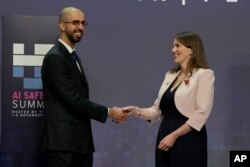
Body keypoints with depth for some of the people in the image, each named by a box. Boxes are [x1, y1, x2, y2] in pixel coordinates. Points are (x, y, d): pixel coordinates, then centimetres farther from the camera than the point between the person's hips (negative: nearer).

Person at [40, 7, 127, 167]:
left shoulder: (74, 57, 20)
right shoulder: (55, 58, -11)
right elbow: (72, 100, -17)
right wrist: (108, 112, -11)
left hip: (80, 141, 9)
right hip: (63, 141, -9)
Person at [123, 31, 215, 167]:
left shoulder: (204, 74, -6)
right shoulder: (170, 75, 14)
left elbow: (201, 114, -14)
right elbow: (158, 110, 13)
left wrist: (174, 135, -17)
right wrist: (137, 111, -4)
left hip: (188, 141, -6)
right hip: (165, 137, 6)